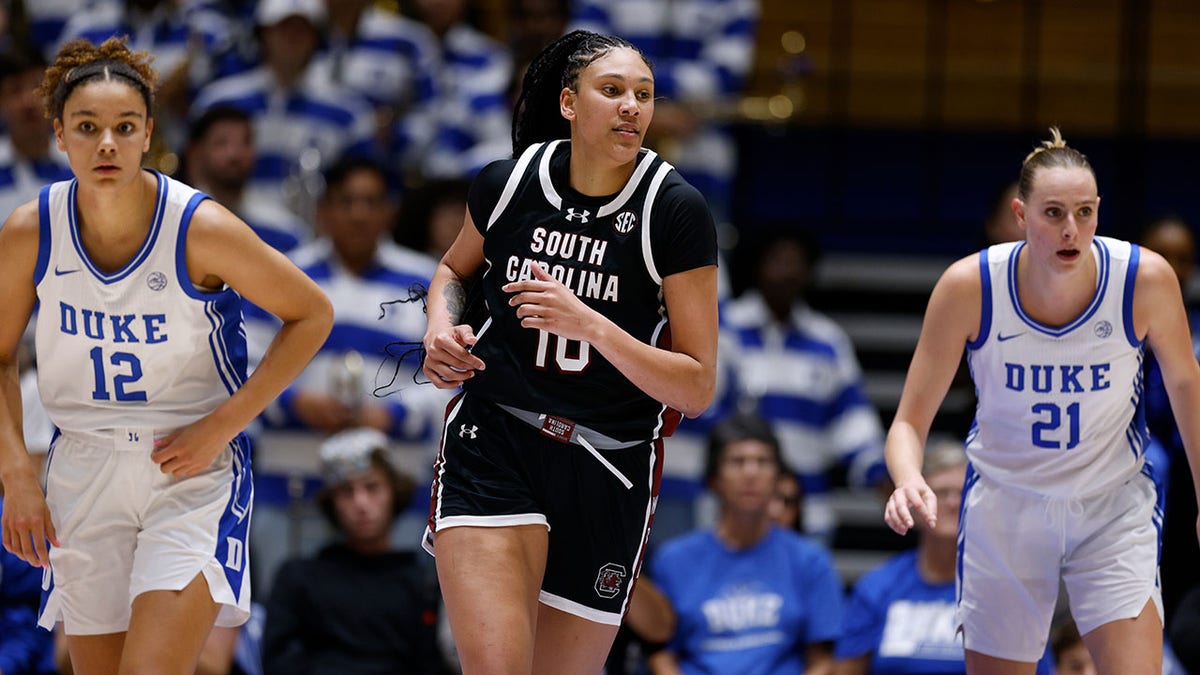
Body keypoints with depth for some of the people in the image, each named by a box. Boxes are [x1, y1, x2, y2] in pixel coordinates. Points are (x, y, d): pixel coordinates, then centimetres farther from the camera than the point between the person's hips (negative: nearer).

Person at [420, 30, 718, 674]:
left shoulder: (674, 210, -10)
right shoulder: (508, 183, -2)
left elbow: (696, 389, -11)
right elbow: (455, 268, 23)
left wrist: (591, 326, -25)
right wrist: (442, 326, 0)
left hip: (608, 472, 0)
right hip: (493, 444, 0)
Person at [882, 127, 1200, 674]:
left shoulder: (1146, 279, -18)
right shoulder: (970, 286, -19)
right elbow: (910, 421, -12)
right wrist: (909, 482, -34)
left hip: (1114, 510, -1)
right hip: (1004, 509, 1)